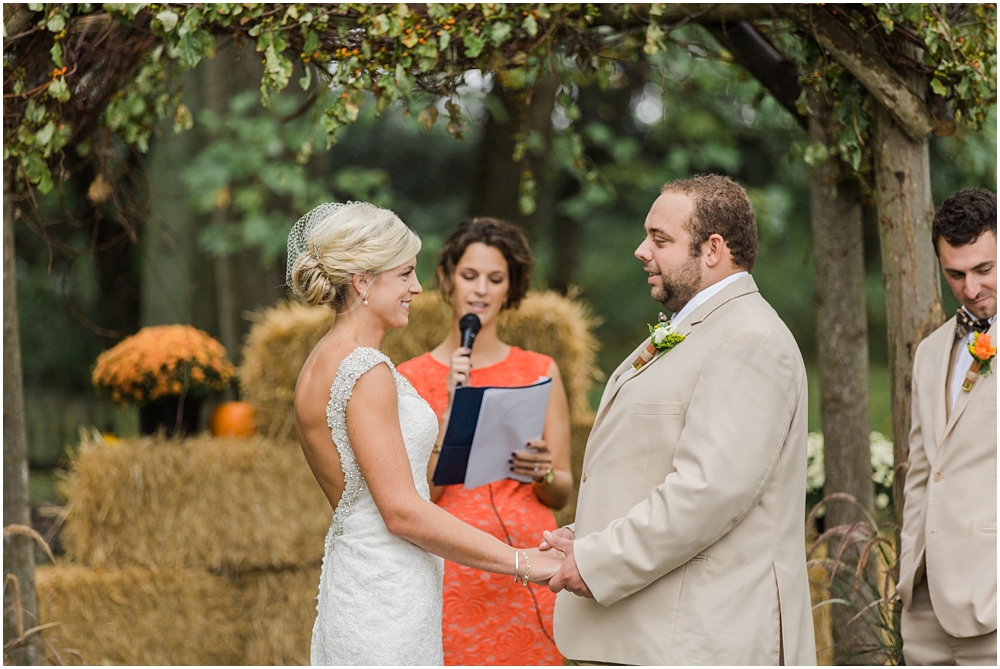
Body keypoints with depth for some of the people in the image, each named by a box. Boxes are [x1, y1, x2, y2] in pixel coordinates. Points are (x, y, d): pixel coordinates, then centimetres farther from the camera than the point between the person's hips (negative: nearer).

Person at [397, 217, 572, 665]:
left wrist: (542, 473, -10)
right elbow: (420, 493, -3)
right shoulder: (411, 378, 5)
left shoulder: (540, 372, 8)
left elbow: (563, 491, 12)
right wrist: (453, 409, -11)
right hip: (452, 573, -1)